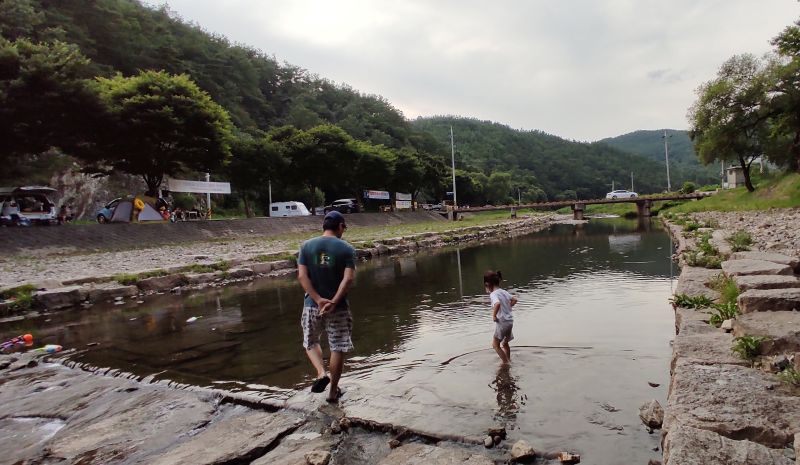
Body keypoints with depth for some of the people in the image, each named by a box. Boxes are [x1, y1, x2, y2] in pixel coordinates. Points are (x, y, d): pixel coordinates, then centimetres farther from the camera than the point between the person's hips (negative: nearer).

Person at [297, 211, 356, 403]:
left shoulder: (306, 246, 0)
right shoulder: (346, 249, -6)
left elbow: (302, 276, -9)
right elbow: (348, 279, -17)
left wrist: (318, 299, -13)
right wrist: (334, 302, -18)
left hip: (312, 305, 2)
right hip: (338, 307, -2)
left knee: (311, 342, 24)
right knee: (338, 348, 11)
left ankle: (321, 373, 3)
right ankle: (333, 391, 20)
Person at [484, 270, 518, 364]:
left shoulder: (493, 294, -16)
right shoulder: (504, 292, 8)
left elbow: (497, 304, -35)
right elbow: (514, 299, 15)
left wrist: (494, 315, -23)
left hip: (502, 322, -8)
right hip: (510, 321, 8)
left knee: (495, 345, 6)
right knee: (505, 343, 25)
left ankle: (506, 363, 6)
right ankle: (508, 360, 37)